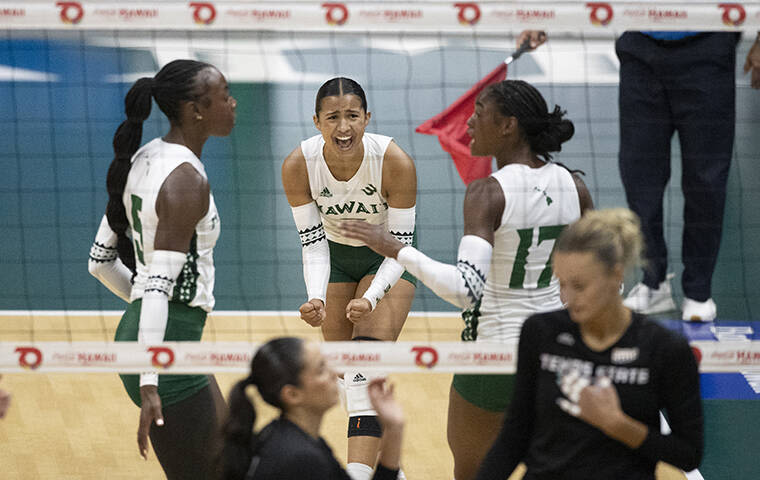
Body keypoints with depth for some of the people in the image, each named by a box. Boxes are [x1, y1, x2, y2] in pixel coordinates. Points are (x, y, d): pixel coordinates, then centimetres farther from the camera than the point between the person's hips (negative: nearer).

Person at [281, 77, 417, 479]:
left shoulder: (395, 163, -33)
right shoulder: (298, 166, -26)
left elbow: (400, 246, -25)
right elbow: (313, 244, -18)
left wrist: (371, 298, -40)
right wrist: (317, 298, -36)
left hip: (387, 261, -3)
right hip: (336, 257, 3)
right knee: (344, 369, 10)